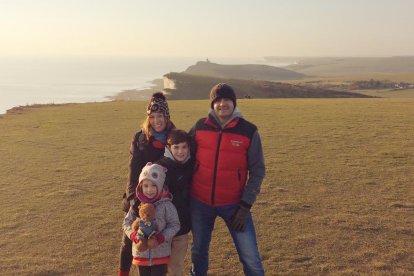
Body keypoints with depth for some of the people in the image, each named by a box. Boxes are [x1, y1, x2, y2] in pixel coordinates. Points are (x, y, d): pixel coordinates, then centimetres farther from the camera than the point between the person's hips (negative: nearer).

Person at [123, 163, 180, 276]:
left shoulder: (166, 204, -14)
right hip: (141, 253, 3)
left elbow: (174, 225, -10)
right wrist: (135, 236, -17)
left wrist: (159, 239, -19)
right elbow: (127, 222, 1)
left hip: (160, 253, -3)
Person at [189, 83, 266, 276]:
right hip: (200, 202, 2)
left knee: (250, 258, -2)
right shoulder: (199, 127, -2)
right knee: (199, 250, 18)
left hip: (234, 204, -2)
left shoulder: (249, 131, -8)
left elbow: (257, 171, -4)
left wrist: (245, 206, -10)